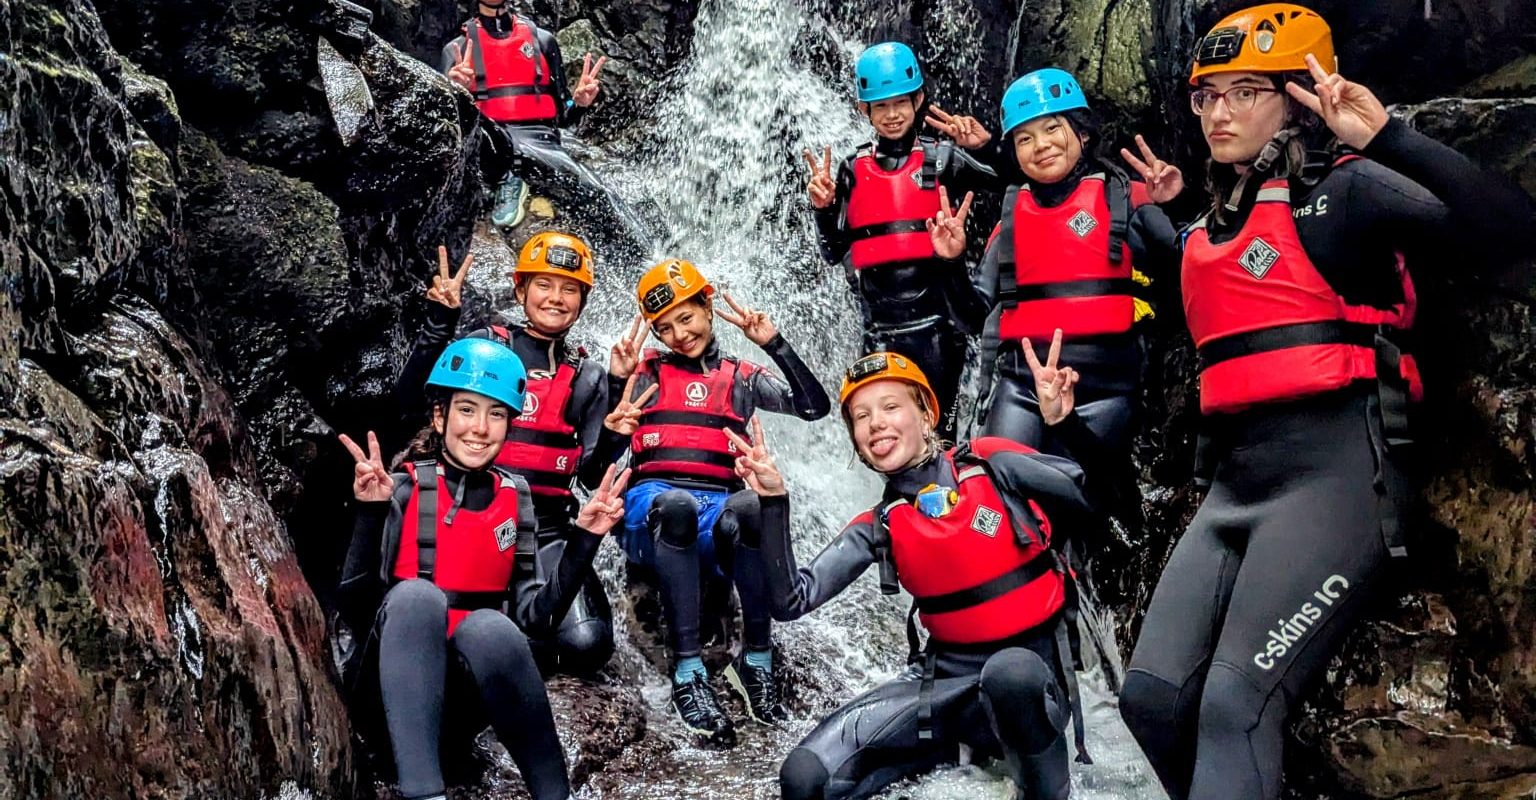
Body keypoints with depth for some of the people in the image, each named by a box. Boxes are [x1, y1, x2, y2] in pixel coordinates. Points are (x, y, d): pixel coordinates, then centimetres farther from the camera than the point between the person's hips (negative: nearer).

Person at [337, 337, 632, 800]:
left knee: (489, 626, -32)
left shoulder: (514, 497, 6)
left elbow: (534, 614, 2)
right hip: (397, 687, -1)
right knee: (416, 594, -32)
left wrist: (585, 538, -8)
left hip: (469, 697, 2)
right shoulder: (404, 489, -4)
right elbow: (357, 611, -10)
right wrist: (371, 514, -22)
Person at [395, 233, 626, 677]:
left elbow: (591, 475, 8)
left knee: (585, 645, -21)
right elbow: (411, 398, -8)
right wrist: (441, 321, -16)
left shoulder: (588, 377, 13)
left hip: (547, 528, 2)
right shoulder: (487, 345, 7)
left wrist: (613, 438, -12)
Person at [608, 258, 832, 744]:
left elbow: (815, 407, 7)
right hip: (653, 512, 0)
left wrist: (773, 344, 3)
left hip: (716, 510, 1)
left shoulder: (741, 379, 22)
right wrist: (615, 382, -6)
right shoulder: (646, 373, 20)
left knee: (750, 507, -37)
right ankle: (687, 674, -40)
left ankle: (756, 662, -28)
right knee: (677, 505, -39)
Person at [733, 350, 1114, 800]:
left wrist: (1064, 423, -21)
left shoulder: (990, 465, -5)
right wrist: (773, 501, -14)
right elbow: (792, 601, -7)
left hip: (1034, 670, -3)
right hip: (947, 680, 3)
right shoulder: (879, 528, 2)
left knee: (1009, 672, -42)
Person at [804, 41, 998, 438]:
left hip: (935, 313, -2)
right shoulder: (853, 169, 12)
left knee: (936, 425, -1)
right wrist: (823, 207, -3)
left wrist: (988, 146, -25)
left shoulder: (940, 157, 4)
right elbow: (834, 252, 13)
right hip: (880, 320, 2)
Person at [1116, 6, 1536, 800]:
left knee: (1234, 705, -17)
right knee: (1151, 697, 1)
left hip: (1332, 474, -7)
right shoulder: (1212, 224, 20)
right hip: (1234, 482, 8)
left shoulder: (1341, 191, -3)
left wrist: (1386, 138, -21)